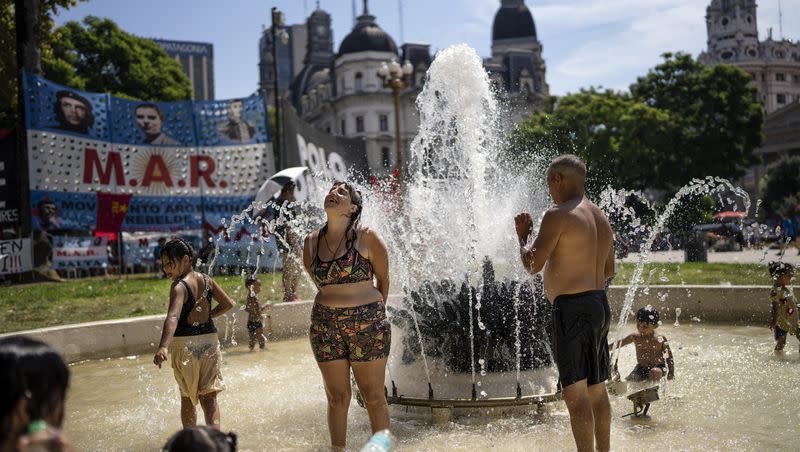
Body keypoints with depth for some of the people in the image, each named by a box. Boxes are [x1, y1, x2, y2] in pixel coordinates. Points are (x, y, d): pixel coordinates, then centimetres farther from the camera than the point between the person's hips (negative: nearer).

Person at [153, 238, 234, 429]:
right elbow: (228, 304, 12)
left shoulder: (179, 286, -16)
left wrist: (163, 347, -45)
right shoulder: (206, 280, 3)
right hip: (210, 340, 5)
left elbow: (173, 317, -33)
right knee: (209, 397, 4)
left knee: (187, 398, 13)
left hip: (185, 344, -4)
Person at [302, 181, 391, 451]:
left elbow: (383, 279, 5)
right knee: (337, 397, 10)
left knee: (373, 397, 5)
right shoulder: (311, 242, 4)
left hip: (368, 324, -3)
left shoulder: (367, 238, -7)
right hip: (325, 326, 3)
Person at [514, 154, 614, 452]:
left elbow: (532, 265, -13)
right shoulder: (601, 218, 15)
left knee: (575, 392, -6)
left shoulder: (558, 216, -12)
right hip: (599, 305, 9)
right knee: (596, 389, 17)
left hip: (571, 307, -9)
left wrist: (523, 235, 4)